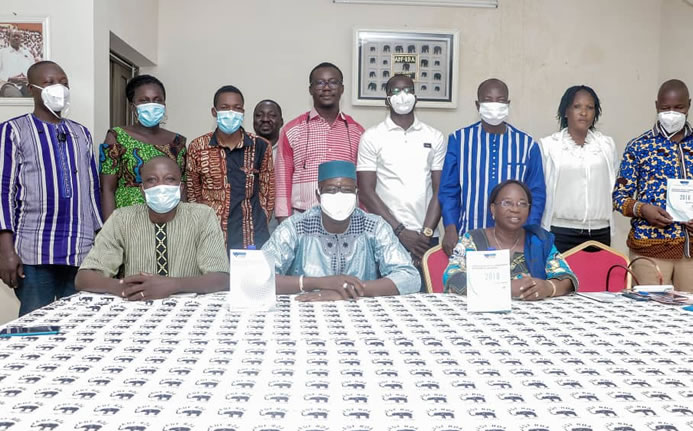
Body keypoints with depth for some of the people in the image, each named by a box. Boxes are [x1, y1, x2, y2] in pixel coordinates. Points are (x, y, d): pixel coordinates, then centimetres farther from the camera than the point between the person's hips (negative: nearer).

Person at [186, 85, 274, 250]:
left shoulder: (260, 147, 2)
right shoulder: (197, 147, 2)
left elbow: (267, 193, 7)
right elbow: (193, 194, 9)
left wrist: (259, 223, 2)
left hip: (252, 237, 0)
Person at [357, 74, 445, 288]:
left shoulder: (435, 137, 9)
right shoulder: (372, 137, 3)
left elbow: (440, 190, 6)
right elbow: (366, 192, -2)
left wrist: (426, 233, -6)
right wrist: (401, 232, -8)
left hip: (426, 239, 2)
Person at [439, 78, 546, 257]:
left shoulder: (527, 144, 5)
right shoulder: (459, 140, 2)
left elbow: (536, 194, 5)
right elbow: (448, 190, 0)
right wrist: (450, 228, -12)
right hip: (468, 237, -1)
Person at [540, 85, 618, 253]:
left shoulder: (607, 144, 10)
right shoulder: (548, 145, 1)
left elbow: (614, 186, 15)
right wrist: (541, 234, 3)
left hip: (600, 232, 3)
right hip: (560, 232, -3)